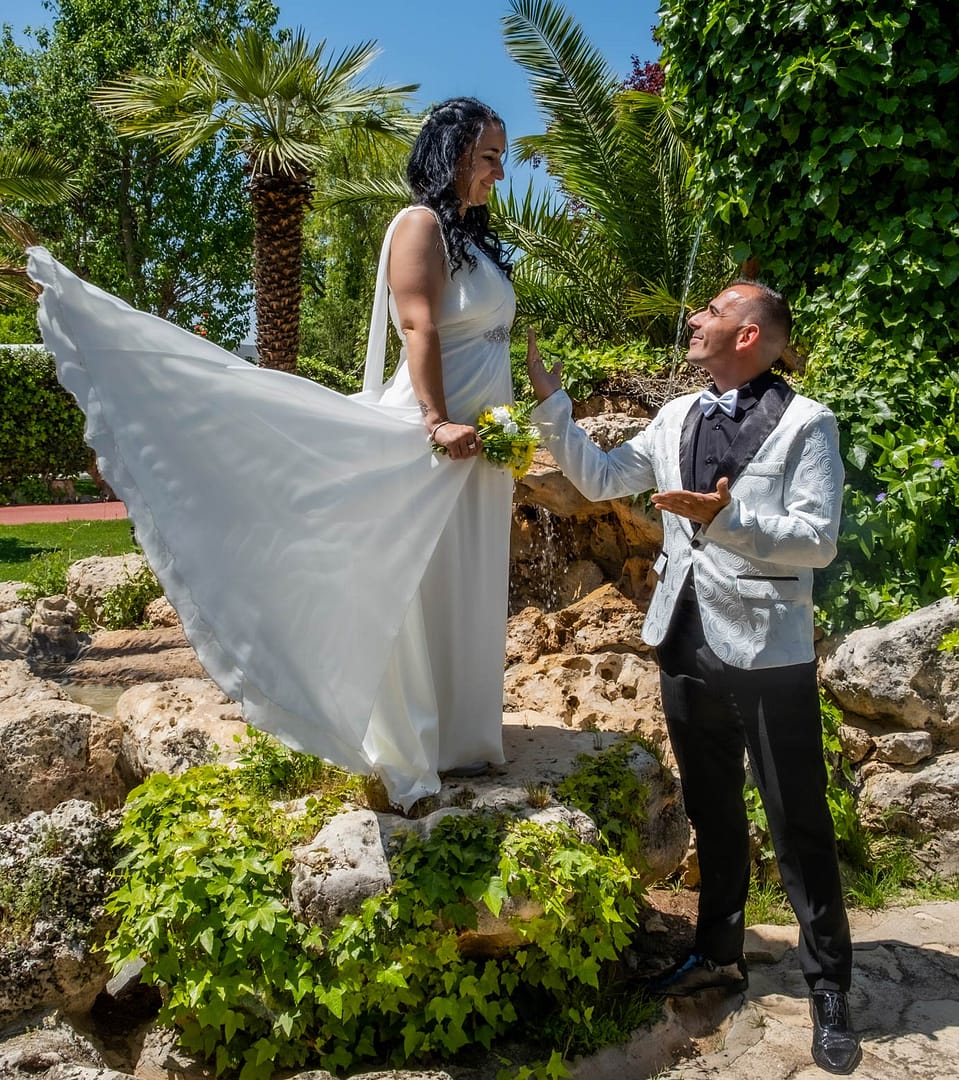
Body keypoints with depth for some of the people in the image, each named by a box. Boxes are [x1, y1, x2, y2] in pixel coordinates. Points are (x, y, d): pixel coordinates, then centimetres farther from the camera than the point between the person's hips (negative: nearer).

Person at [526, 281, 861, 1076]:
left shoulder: (805, 423, -8)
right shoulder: (677, 418, 8)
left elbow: (820, 539, -14)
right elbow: (601, 480, 10)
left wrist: (728, 517, -26)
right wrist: (551, 404, 4)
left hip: (769, 651, -5)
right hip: (688, 642, 6)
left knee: (799, 824, 6)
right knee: (712, 811, 19)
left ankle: (829, 991, 23)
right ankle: (720, 954, 38)